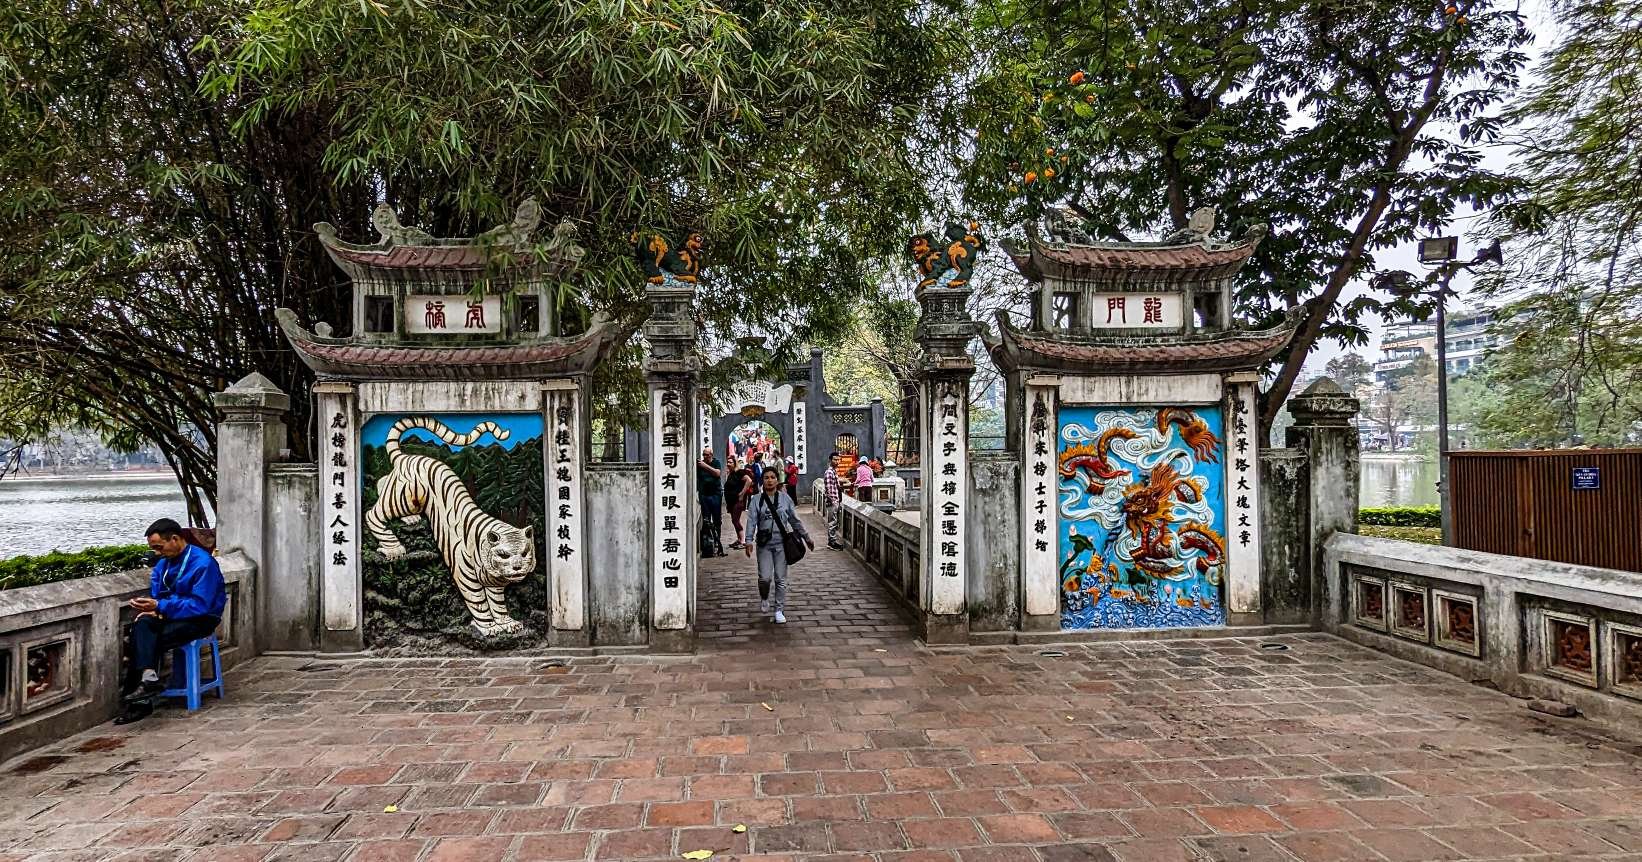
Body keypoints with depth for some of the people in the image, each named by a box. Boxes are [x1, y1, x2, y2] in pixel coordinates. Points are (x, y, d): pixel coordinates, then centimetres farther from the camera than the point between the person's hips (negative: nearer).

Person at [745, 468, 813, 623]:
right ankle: (764, 599, 25)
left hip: (781, 543, 1)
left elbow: (795, 520, 10)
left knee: (780, 579, 3)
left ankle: (779, 610, 16)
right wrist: (749, 541, -17)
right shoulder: (757, 500, -1)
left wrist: (806, 538, 12)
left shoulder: (785, 499, 2)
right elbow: (752, 521, -6)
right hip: (764, 544, -1)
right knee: (765, 577, -7)